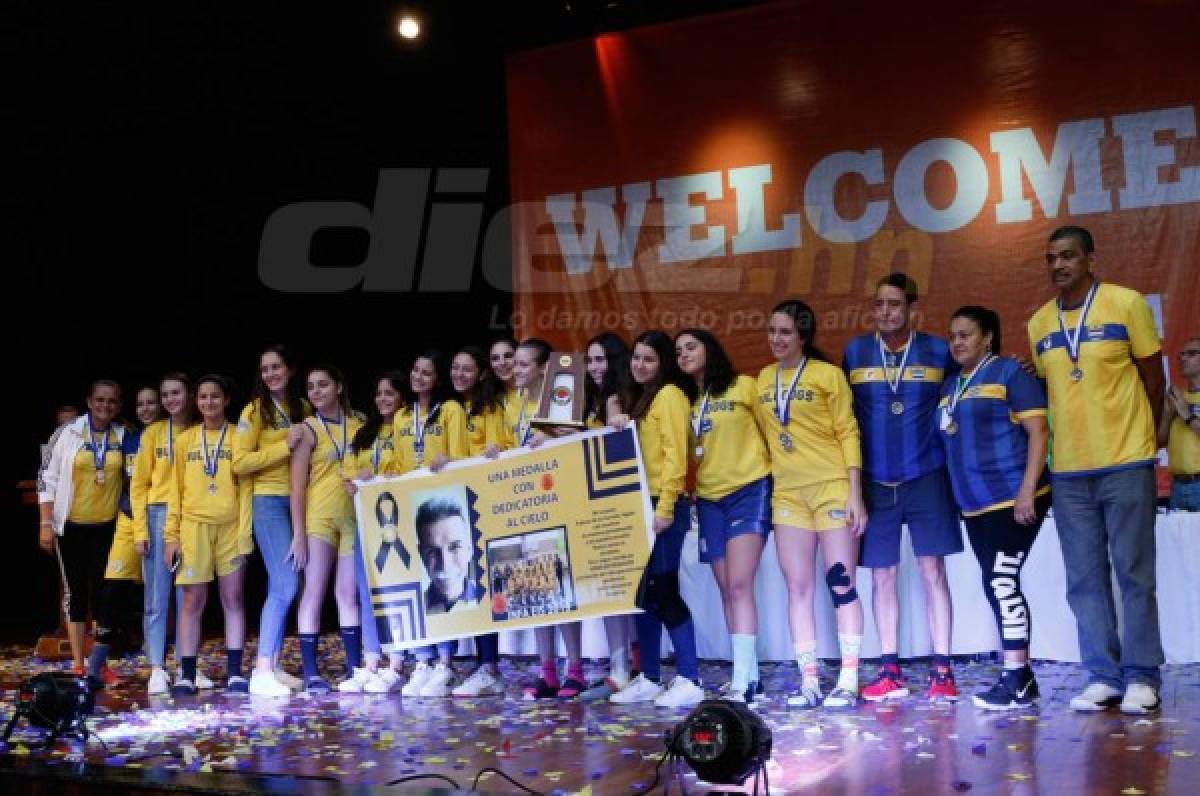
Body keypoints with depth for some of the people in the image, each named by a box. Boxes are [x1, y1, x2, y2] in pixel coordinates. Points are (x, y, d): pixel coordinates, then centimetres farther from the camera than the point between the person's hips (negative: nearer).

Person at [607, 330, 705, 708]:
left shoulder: (669, 394, -6)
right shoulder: (634, 397, 19)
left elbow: (674, 454, -14)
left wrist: (664, 507, -20)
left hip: (663, 505, -8)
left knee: (662, 590, -10)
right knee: (642, 592, 9)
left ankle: (689, 681, -5)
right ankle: (649, 678, 15)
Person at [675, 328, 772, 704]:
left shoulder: (744, 386, -1)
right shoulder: (685, 401, 12)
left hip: (748, 492, -5)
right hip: (708, 499, 5)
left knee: (739, 586, -15)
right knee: (727, 591, 6)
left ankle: (742, 682, -16)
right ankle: (749, 677, 13)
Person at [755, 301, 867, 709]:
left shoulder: (828, 374, -3)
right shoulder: (764, 378, 11)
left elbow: (848, 434, -6)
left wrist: (855, 494, -12)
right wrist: (765, 480, 10)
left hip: (832, 487, -5)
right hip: (787, 493, 5)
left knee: (841, 585, -4)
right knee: (797, 589, 4)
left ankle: (848, 682, 1)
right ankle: (808, 681, 8)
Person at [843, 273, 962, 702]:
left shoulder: (938, 351, 0)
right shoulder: (855, 351, 4)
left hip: (926, 476, -2)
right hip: (874, 481, 2)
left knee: (932, 570, -2)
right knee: (881, 575, 5)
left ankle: (942, 670, 4)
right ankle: (890, 671, 13)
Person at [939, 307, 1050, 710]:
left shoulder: (1010, 372, -4)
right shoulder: (950, 386, 17)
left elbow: (1039, 432, -10)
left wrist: (1027, 490, -18)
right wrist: (957, 495, 16)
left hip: (1013, 499, -8)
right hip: (976, 506, 8)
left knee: (1001, 582, -11)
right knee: (998, 587, 9)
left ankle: (1016, 680, -4)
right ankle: (1021, 676, 16)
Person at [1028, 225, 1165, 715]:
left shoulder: (1126, 304, -3)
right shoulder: (1038, 323, 7)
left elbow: (1153, 376, 3)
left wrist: (1141, 436, 8)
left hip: (1126, 464, -4)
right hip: (1067, 470, 4)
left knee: (1134, 573, 2)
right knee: (1085, 579, 6)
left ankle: (1141, 677, 11)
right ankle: (1103, 676, 15)